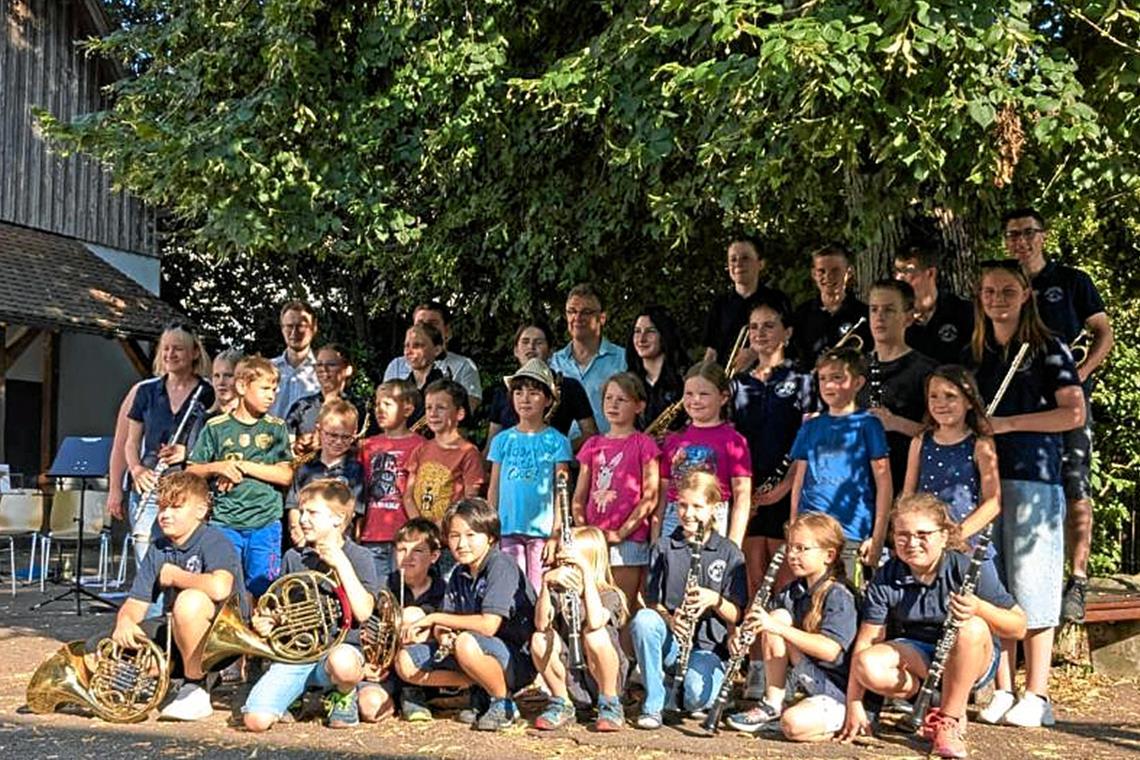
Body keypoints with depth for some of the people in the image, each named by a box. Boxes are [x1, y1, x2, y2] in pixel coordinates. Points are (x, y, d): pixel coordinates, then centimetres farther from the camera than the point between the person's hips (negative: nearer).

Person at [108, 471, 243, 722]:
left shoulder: (214, 541, -15)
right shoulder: (158, 550, 8)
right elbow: (135, 604, 5)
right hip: (178, 640, 7)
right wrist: (124, 621, -20)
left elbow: (219, 588, -36)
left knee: (191, 599, -36)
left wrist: (174, 575, -18)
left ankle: (196, 692, -18)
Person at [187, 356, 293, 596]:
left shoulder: (276, 428, 7)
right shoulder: (216, 428, 5)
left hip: (266, 524, 1)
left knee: (263, 592, 1)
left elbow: (286, 476, -1)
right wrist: (218, 467, -10)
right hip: (224, 523, 0)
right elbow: (191, 472, 8)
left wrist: (244, 466, -8)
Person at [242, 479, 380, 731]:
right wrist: (265, 623, -3)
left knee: (343, 663, -41)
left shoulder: (360, 558, 0)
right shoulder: (293, 557, 12)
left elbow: (362, 612, -15)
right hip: (294, 652, 2)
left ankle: (344, 697, -4)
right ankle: (290, 698, 14)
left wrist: (340, 564, -16)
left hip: (337, 646, -2)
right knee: (256, 720, -21)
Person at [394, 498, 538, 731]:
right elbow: (443, 628, 4)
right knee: (405, 662, -2)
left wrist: (435, 618, -16)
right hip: (480, 651, 8)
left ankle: (503, 702, -11)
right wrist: (443, 635, -21)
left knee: (467, 643, -38)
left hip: (518, 659, -8)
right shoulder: (460, 574, 8)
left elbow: (488, 625, -25)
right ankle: (482, 693, 2)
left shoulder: (501, 565, -16)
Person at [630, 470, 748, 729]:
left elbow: (736, 615, 1)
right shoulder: (663, 547, 8)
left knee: (696, 697, -32)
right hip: (669, 639, 2)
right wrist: (668, 618, -19)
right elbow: (652, 601, 3)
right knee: (643, 619, -32)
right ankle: (654, 704, -17)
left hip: (708, 647, -2)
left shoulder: (729, 553, 3)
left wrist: (715, 600, -20)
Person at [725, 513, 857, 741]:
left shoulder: (839, 597, -15)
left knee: (793, 725, -34)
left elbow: (830, 650, -27)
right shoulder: (792, 591, 8)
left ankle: (841, 722, -1)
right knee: (778, 614, -12)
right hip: (806, 682, 7)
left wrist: (778, 628, -30)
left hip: (839, 693, -7)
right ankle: (772, 705, -6)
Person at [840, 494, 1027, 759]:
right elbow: (866, 641, -13)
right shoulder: (885, 579, -12)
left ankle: (949, 719, -20)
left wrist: (979, 608, -35)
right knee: (869, 667, -30)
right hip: (915, 655, 2)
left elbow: (1018, 628, -14)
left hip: (969, 659, -1)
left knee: (972, 627, -36)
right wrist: (854, 704, -20)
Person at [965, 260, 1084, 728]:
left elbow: (1075, 413, -10)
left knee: (1031, 586, -3)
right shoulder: (973, 355, 14)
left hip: (1033, 479, -5)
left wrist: (1007, 423, -13)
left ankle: (1037, 696, 4)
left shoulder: (1047, 349, 0)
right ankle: (1003, 691, 13)